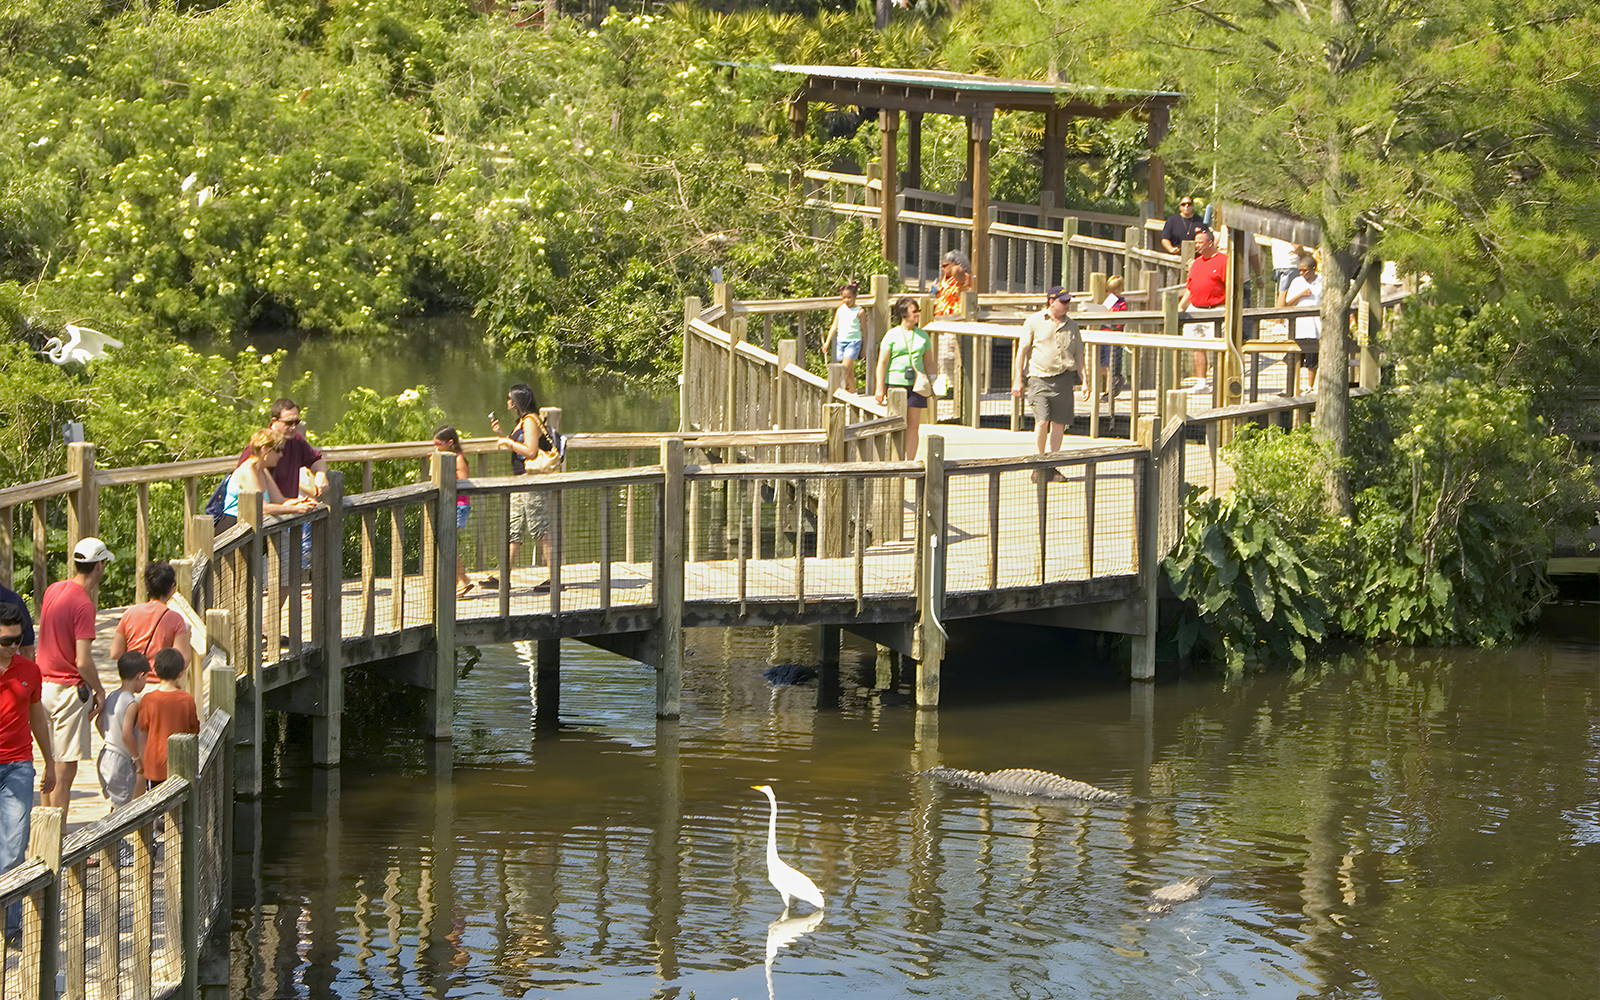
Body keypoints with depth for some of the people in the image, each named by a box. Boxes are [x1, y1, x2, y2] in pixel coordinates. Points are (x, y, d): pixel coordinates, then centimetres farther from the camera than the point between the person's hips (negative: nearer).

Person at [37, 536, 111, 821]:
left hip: (44, 684, 8)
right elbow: (83, 661, -20)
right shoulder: (83, 604, -19)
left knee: (51, 765, 18)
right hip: (69, 690, -8)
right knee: (65, 769, -4)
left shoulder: (53, 590, 6)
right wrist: (99, 690, -8)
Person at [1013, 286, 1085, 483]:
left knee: (1059, 423, 1)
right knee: (1042, 420, -14)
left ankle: (1052, 468, 11)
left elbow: (1079, 354, 19)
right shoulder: (1034, 321, 1)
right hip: (1039, 377, -4)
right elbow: (1022, 350, 3)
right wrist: (1018, 379, -1)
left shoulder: (1071, 325, 13)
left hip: (1063, 378, 4)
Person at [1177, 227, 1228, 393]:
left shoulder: (1223, 260, -7)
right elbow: (1190, 287, 23)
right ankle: (1201, 382, 13)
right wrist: (1181, 306, 16)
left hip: (1215, 310, -8)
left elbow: (1229, 287, -11)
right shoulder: (1197, 262, 17)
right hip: (1196, 308, 8)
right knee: (1198, 347, 8)